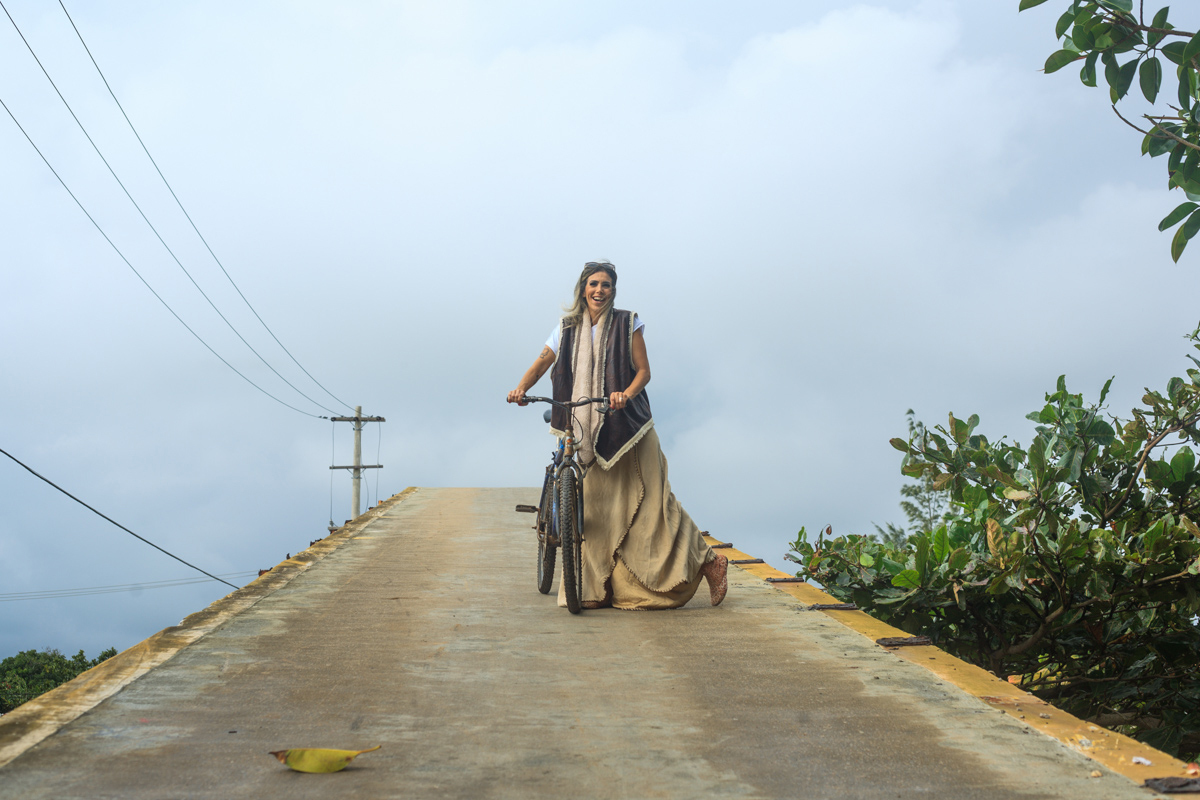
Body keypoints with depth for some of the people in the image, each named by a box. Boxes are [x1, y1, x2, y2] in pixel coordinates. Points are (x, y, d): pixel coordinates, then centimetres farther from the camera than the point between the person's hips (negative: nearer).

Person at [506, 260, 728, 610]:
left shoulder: (628, 324, 1)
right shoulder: (568, 328, 9)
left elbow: (644, 370, -3)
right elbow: (543, 361, -1)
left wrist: (626, 394, -23)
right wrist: (521, 388, -19)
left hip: (628, 425, -3)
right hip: (589, 431, 3)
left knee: (650, 501, -4)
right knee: (595, 508, 2)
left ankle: (707, 560, 7)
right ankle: (596, 589, 9)